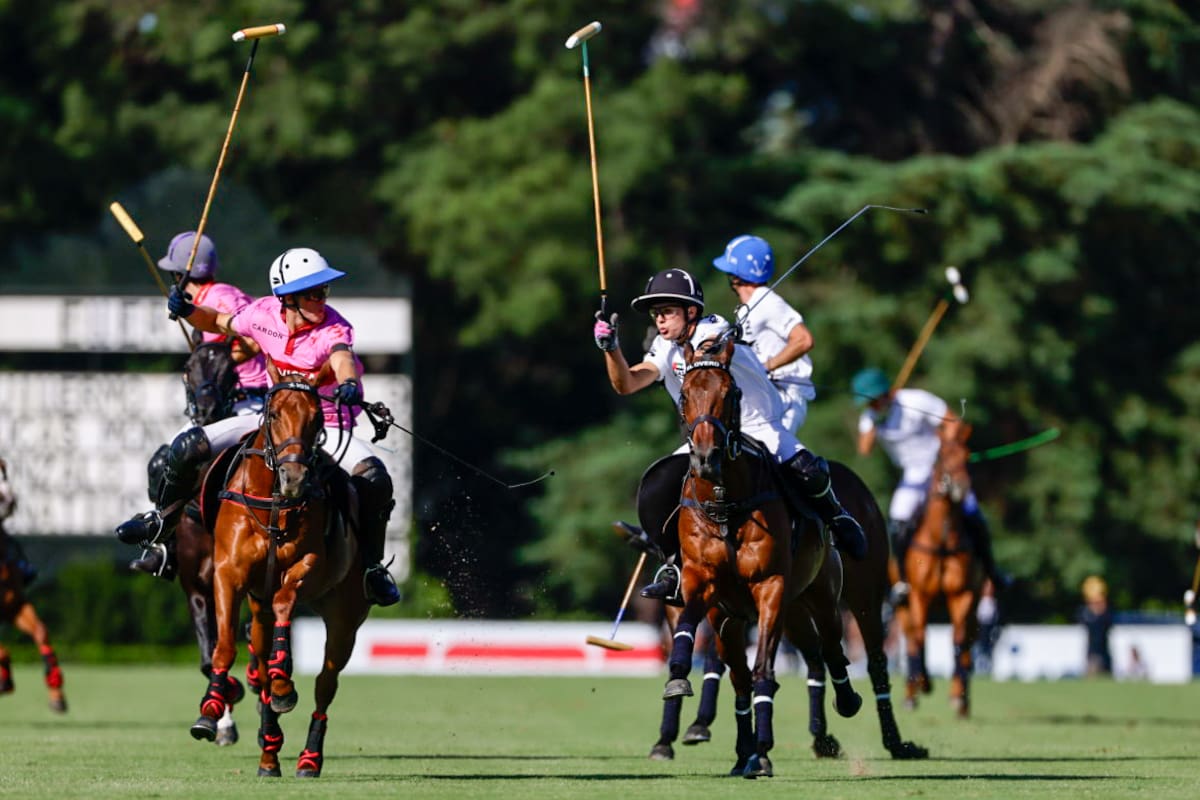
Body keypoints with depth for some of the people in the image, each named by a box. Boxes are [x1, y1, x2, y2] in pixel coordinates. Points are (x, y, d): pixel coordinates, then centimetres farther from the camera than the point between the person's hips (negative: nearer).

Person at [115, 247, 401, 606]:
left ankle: (372, 566, -10)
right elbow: (219, 323, 11)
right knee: (188, 448, -8)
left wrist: (349, 382, -68)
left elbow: (342, 359, -45)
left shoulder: (334, 329, -22)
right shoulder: (265, 314, -9)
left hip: (327, 428, -4)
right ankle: (162, 520, 20)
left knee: (375, 479, -30)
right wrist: (188, 311, -8)